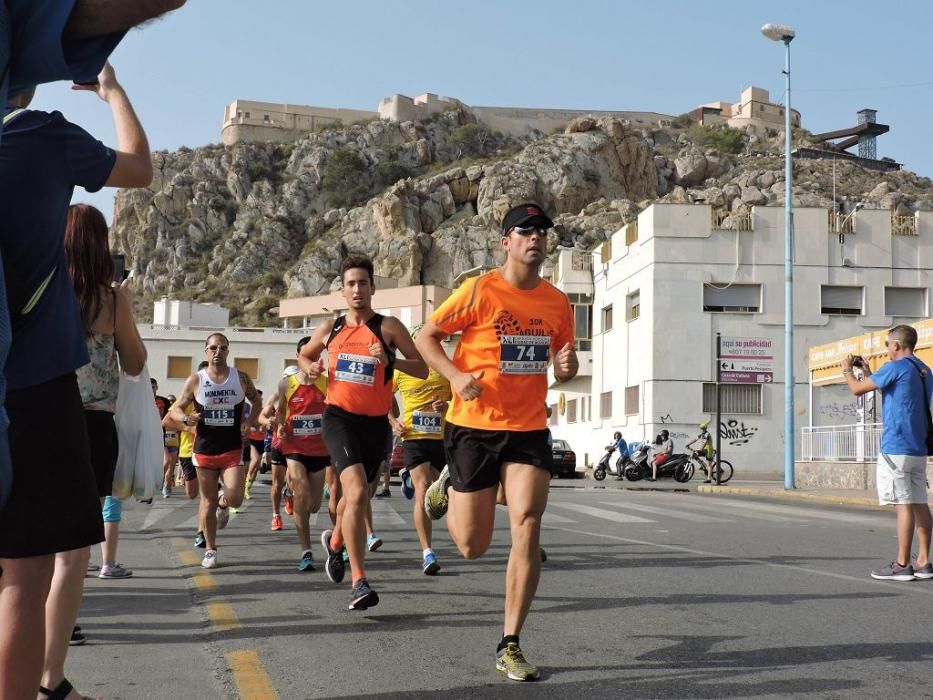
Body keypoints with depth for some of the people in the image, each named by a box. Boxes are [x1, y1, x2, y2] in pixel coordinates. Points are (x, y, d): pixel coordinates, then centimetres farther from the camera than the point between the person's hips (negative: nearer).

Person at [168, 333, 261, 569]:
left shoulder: (241, 378, 2)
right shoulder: (195, 380, 0)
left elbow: (258, 402, 16)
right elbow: (176, 409, 3)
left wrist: (251, 422, -1)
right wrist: (186, 419, -19)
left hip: (233, 449, 0)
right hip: (205, 449, 0)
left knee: (234, 499, -14)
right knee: (208, 501, 5)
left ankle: (223, 504, 24)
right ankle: (210, 550, 18)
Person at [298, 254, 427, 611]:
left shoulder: (388, 326, -2)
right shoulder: (330, 328, 7)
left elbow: (422, 369, -6)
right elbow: (304, 355, 26)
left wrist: (390, 360, -22)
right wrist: (310, 367, 3)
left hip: (375, 423, 1)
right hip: (339, 418, -1)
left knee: (356, 495, 18)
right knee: (357, 492, -22)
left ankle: (334, 541, 53)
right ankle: (359, 582, -21)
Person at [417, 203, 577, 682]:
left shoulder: (557, 302, 6)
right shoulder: (480, 291, -9)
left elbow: (561, 363, 18)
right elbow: (426, 337, -3)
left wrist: (567, 367, -6)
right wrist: (456, 376, -19)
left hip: (529, 430, 3)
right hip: (473, 427, -3)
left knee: (527, 525, -14)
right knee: (472, 546, 4)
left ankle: (510, 646, -3)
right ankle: (448, 486, 39)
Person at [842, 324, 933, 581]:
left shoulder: (896, 367, -10)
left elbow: (857, 389, -6)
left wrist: (847, 370, 13)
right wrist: (867, 371, 31)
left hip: (896, 448, -8)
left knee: (903, 505, -7)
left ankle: (902, 565, -6)